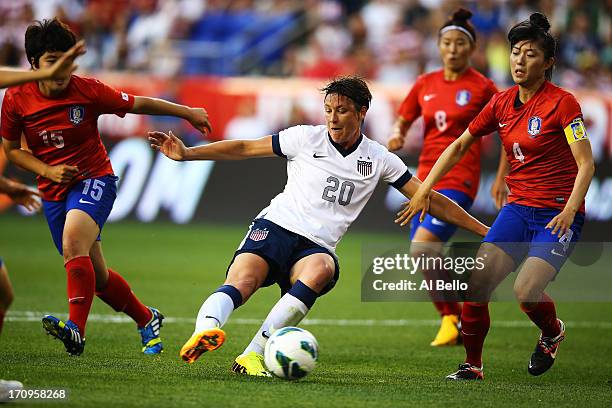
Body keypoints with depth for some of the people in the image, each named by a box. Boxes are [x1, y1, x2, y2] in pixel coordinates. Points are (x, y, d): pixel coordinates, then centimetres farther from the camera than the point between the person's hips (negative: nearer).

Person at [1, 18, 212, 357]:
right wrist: (48, 171, -10)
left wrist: (187, 112, 7)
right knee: (95, 276, 8)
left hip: (94, 180, -4)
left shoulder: (88, 91, -13)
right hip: (53, 191, 4)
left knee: (73, 242, -33)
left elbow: (139, 104, 0)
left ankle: (76, 329, -41)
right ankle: (147, 320, 32)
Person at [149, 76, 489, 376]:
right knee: (242, 282, -32)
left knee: (320, 270, -36)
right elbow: (244, 148, 9)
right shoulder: (306, 138, 5)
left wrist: (482, 229, 12)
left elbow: (429, 200, 14)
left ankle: (253, 355, -41)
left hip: (317, 247, 1)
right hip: (275, 227, 0)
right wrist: (187, 153, 1)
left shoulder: (379, 160, 9)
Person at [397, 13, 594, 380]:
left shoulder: (562, 102, -11)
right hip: (518, 208, 5)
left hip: (558, 215, -5)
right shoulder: (501, 104, 7)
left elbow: (586, 164, -14)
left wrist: (569, 210, -27)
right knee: (477, 283, -11)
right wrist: (425, 189, 11)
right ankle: (473, 365, 7)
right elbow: (459, 145, 17)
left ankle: (553, 333, 13)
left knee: (526, 291, -21)